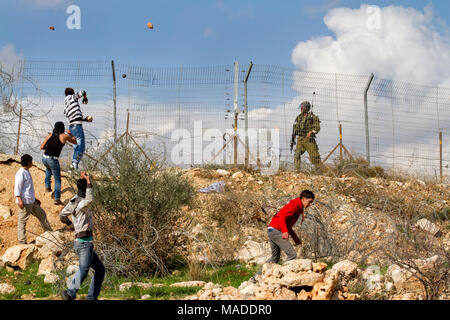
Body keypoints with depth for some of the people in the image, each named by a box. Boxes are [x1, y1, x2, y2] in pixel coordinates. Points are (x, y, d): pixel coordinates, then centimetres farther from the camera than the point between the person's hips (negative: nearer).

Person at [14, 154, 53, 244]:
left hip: (31, 201, 10)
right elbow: (17, 187, -20)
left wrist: (34, 198, 30)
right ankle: (22, 242, -5)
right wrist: (19, 200, -29)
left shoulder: (26, 172, 18)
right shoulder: (21, 173, -13)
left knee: (42, 214, 17)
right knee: (23, 220, -6)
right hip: (24, 202, -10)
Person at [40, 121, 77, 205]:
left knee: (48, 168, 41)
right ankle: (57, 199, 2)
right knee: (57, 180, 9)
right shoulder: (64, 136, -3)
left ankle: (47, 186, 33)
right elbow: (75, 142, 12)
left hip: (44, 158, 5)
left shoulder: (50, 135, 8)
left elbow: (41, 147, 11)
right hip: (53, 160, -5)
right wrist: (70, 134, 28)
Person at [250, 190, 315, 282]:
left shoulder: (298, 208, 21)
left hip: (272, 230, 10)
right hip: (276, 230, -10)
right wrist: (285, 231, -33)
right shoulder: (295, 205, -10)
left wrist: (295, 237, 22)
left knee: (275, 257, 20)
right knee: (292, 255, -13)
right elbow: (282, 217, -23)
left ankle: (257, 277, 22)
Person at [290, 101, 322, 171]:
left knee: (314, 157, -3)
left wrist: (311, 132, -27)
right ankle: (297, 170, -14)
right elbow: (295, 130, 17)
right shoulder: (298, 118, 13)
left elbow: (317, 128, -8)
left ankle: (319, 170, 9)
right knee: (297, 155, -13)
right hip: (300, 139, 4)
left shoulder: (313, 117, -2)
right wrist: (292, 140, 13)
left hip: (309, 140, -4)